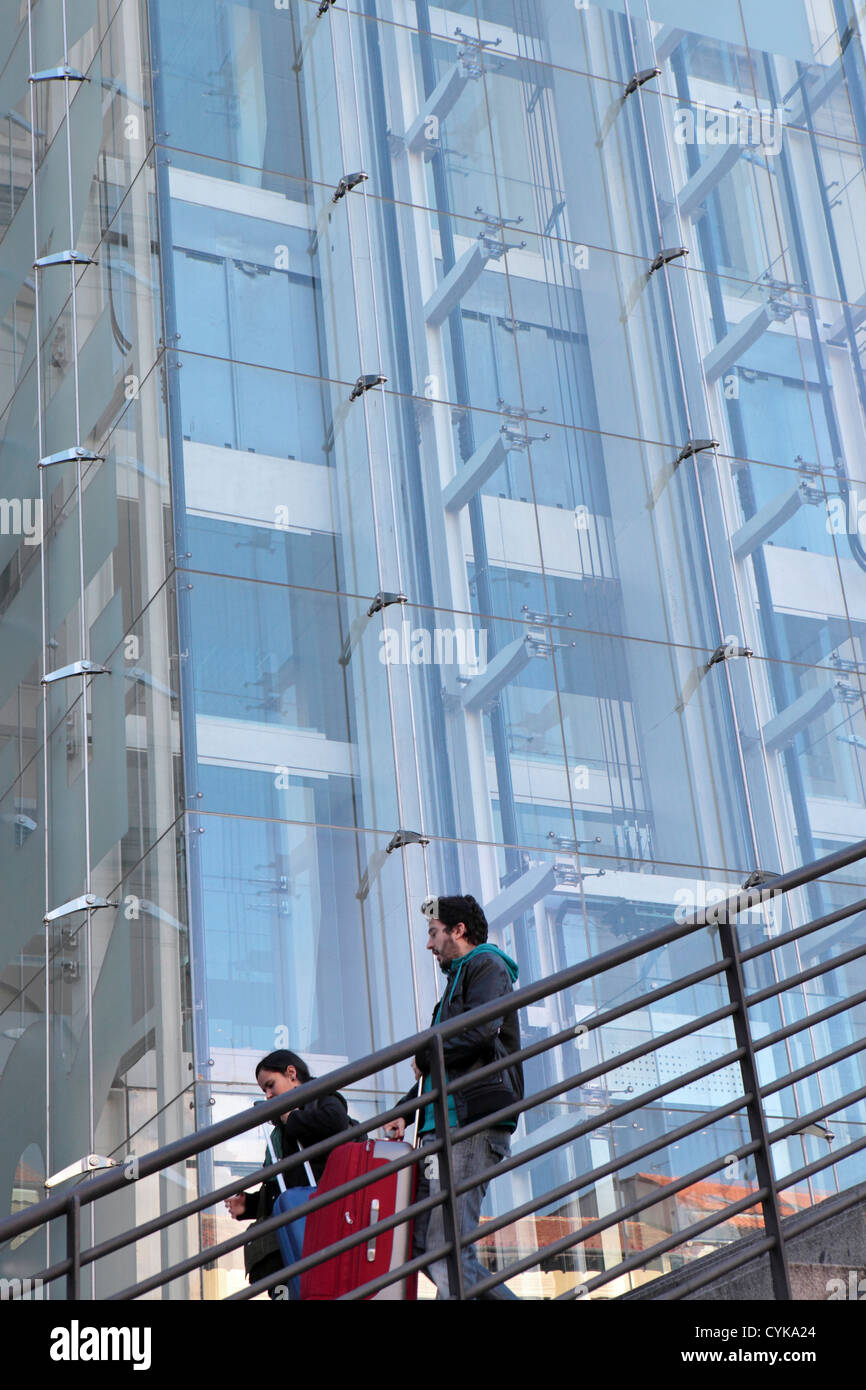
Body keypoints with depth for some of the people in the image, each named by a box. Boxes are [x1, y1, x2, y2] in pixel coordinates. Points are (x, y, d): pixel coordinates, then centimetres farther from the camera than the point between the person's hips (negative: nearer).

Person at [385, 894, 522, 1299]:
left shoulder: (487, 965, 1)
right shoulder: (459, 979, 29)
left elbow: (480, 1031, -18)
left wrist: (424, 1057, -4)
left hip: (471, 1125, -10)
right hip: (441, 1127, 10)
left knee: (448, 1247, -16)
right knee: (420, 1240, 3)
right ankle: (501, 1297, 3)